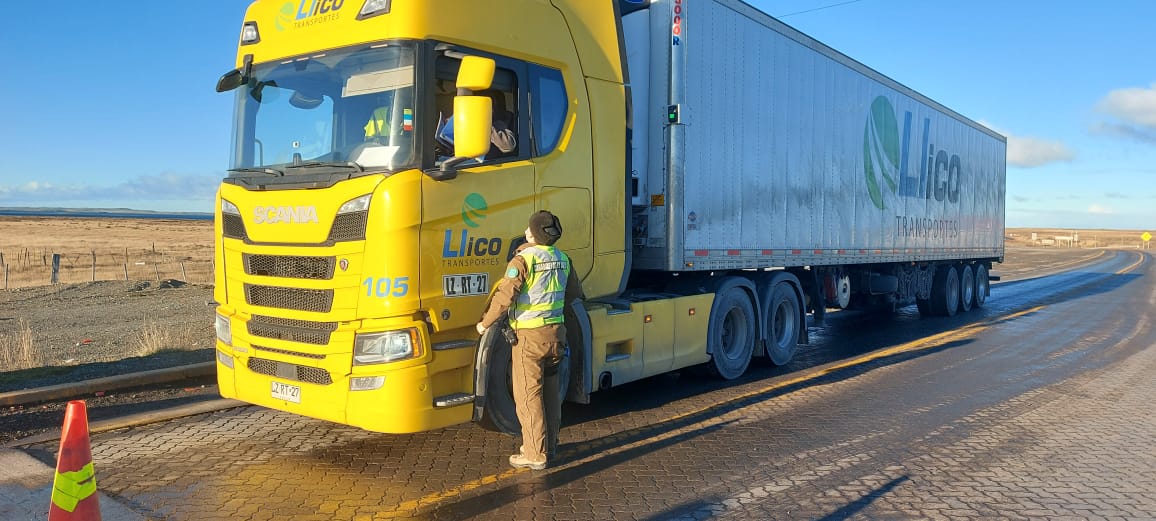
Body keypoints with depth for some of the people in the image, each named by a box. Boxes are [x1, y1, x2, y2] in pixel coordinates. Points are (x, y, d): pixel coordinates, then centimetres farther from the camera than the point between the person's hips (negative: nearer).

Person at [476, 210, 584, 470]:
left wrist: (485, 323, -5)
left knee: (528, 395, 1)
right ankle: (549, 444, 28)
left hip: (529, 335, -7)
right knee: (550, 392, 17)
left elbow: (504, 297, -19)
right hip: (556, 332, 7)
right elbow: (574, 294, 18)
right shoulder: (563, 260, 6)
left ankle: (535, 454, 4)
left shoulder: (524, 259, -15)